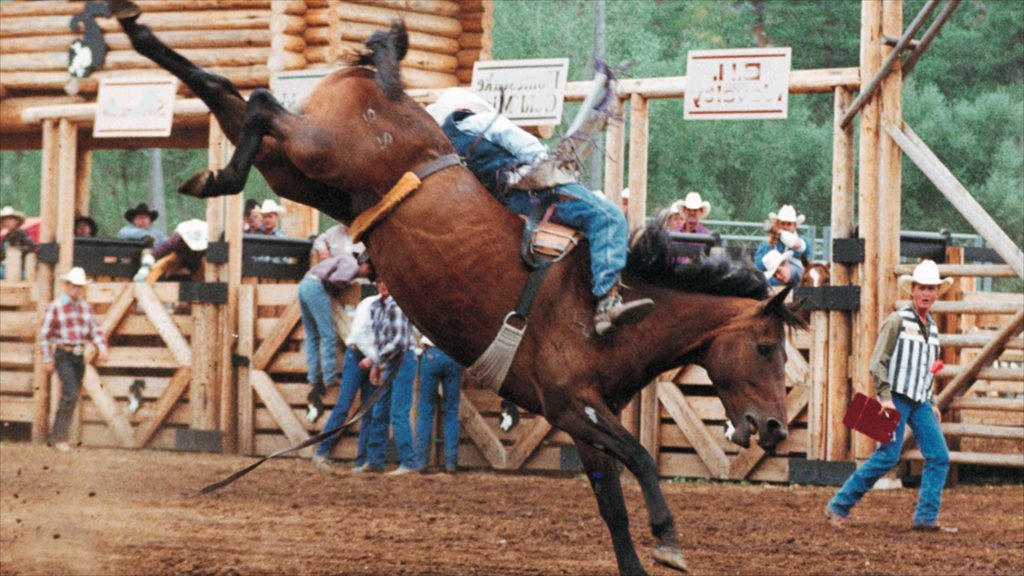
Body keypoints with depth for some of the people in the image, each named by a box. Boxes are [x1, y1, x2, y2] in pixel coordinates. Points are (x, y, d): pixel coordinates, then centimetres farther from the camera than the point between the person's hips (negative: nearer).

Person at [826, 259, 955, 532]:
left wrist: (932, 404, 19)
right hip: (897, 398, -7)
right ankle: (838, 507, -2)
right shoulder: (897, 321, -6)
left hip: (920, 402, 7)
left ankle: (926, 518, -2)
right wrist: (885, 398, -18)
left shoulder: (932, 327, 16)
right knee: (888, 456, -12)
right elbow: (878, 362, -10)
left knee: (939, 457, -3)